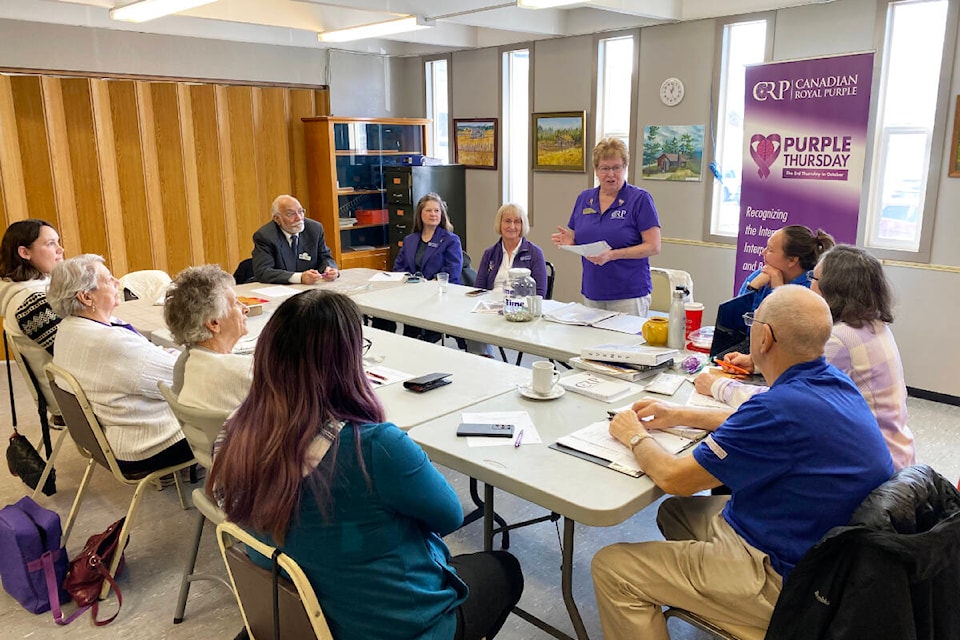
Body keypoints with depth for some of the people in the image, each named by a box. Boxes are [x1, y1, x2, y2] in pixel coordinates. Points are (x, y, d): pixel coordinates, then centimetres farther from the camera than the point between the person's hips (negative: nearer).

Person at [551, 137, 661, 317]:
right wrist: (569, 241, -6)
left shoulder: (640, 199, -5)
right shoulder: (584, 199, 10)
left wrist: (613, 255, -21)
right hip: (591, 294, 5)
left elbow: (653, 247, -10)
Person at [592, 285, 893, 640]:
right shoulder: (834, 381, -4)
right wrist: (681, 415, 15)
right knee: (675, 512, 24)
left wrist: (635, 436, -2)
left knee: (611, 568, -8)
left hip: (785, 582, -9)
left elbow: (675, 478, -22)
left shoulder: (785, 406, -32)